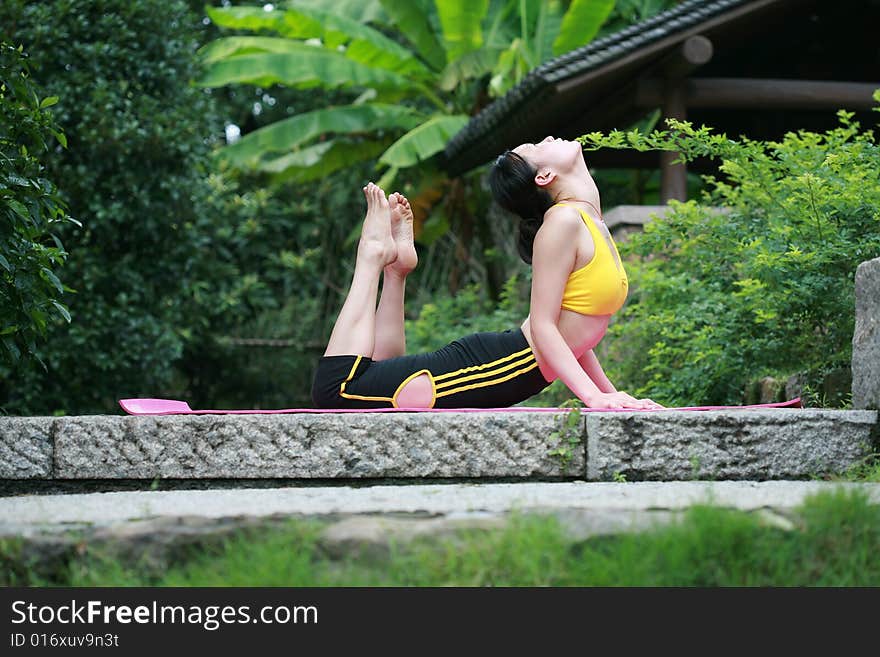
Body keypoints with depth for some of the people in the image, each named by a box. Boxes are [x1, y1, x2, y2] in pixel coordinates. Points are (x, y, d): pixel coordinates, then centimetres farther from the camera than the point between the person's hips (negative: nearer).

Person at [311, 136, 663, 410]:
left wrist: (611, 394, 11)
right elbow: (542, 327, -19)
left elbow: (572, 330, 19)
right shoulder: (563, 220, -15)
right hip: (497, 364, -8)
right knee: (336, 389, -8)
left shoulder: (589, 223, 14)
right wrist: (594, 396, -26)